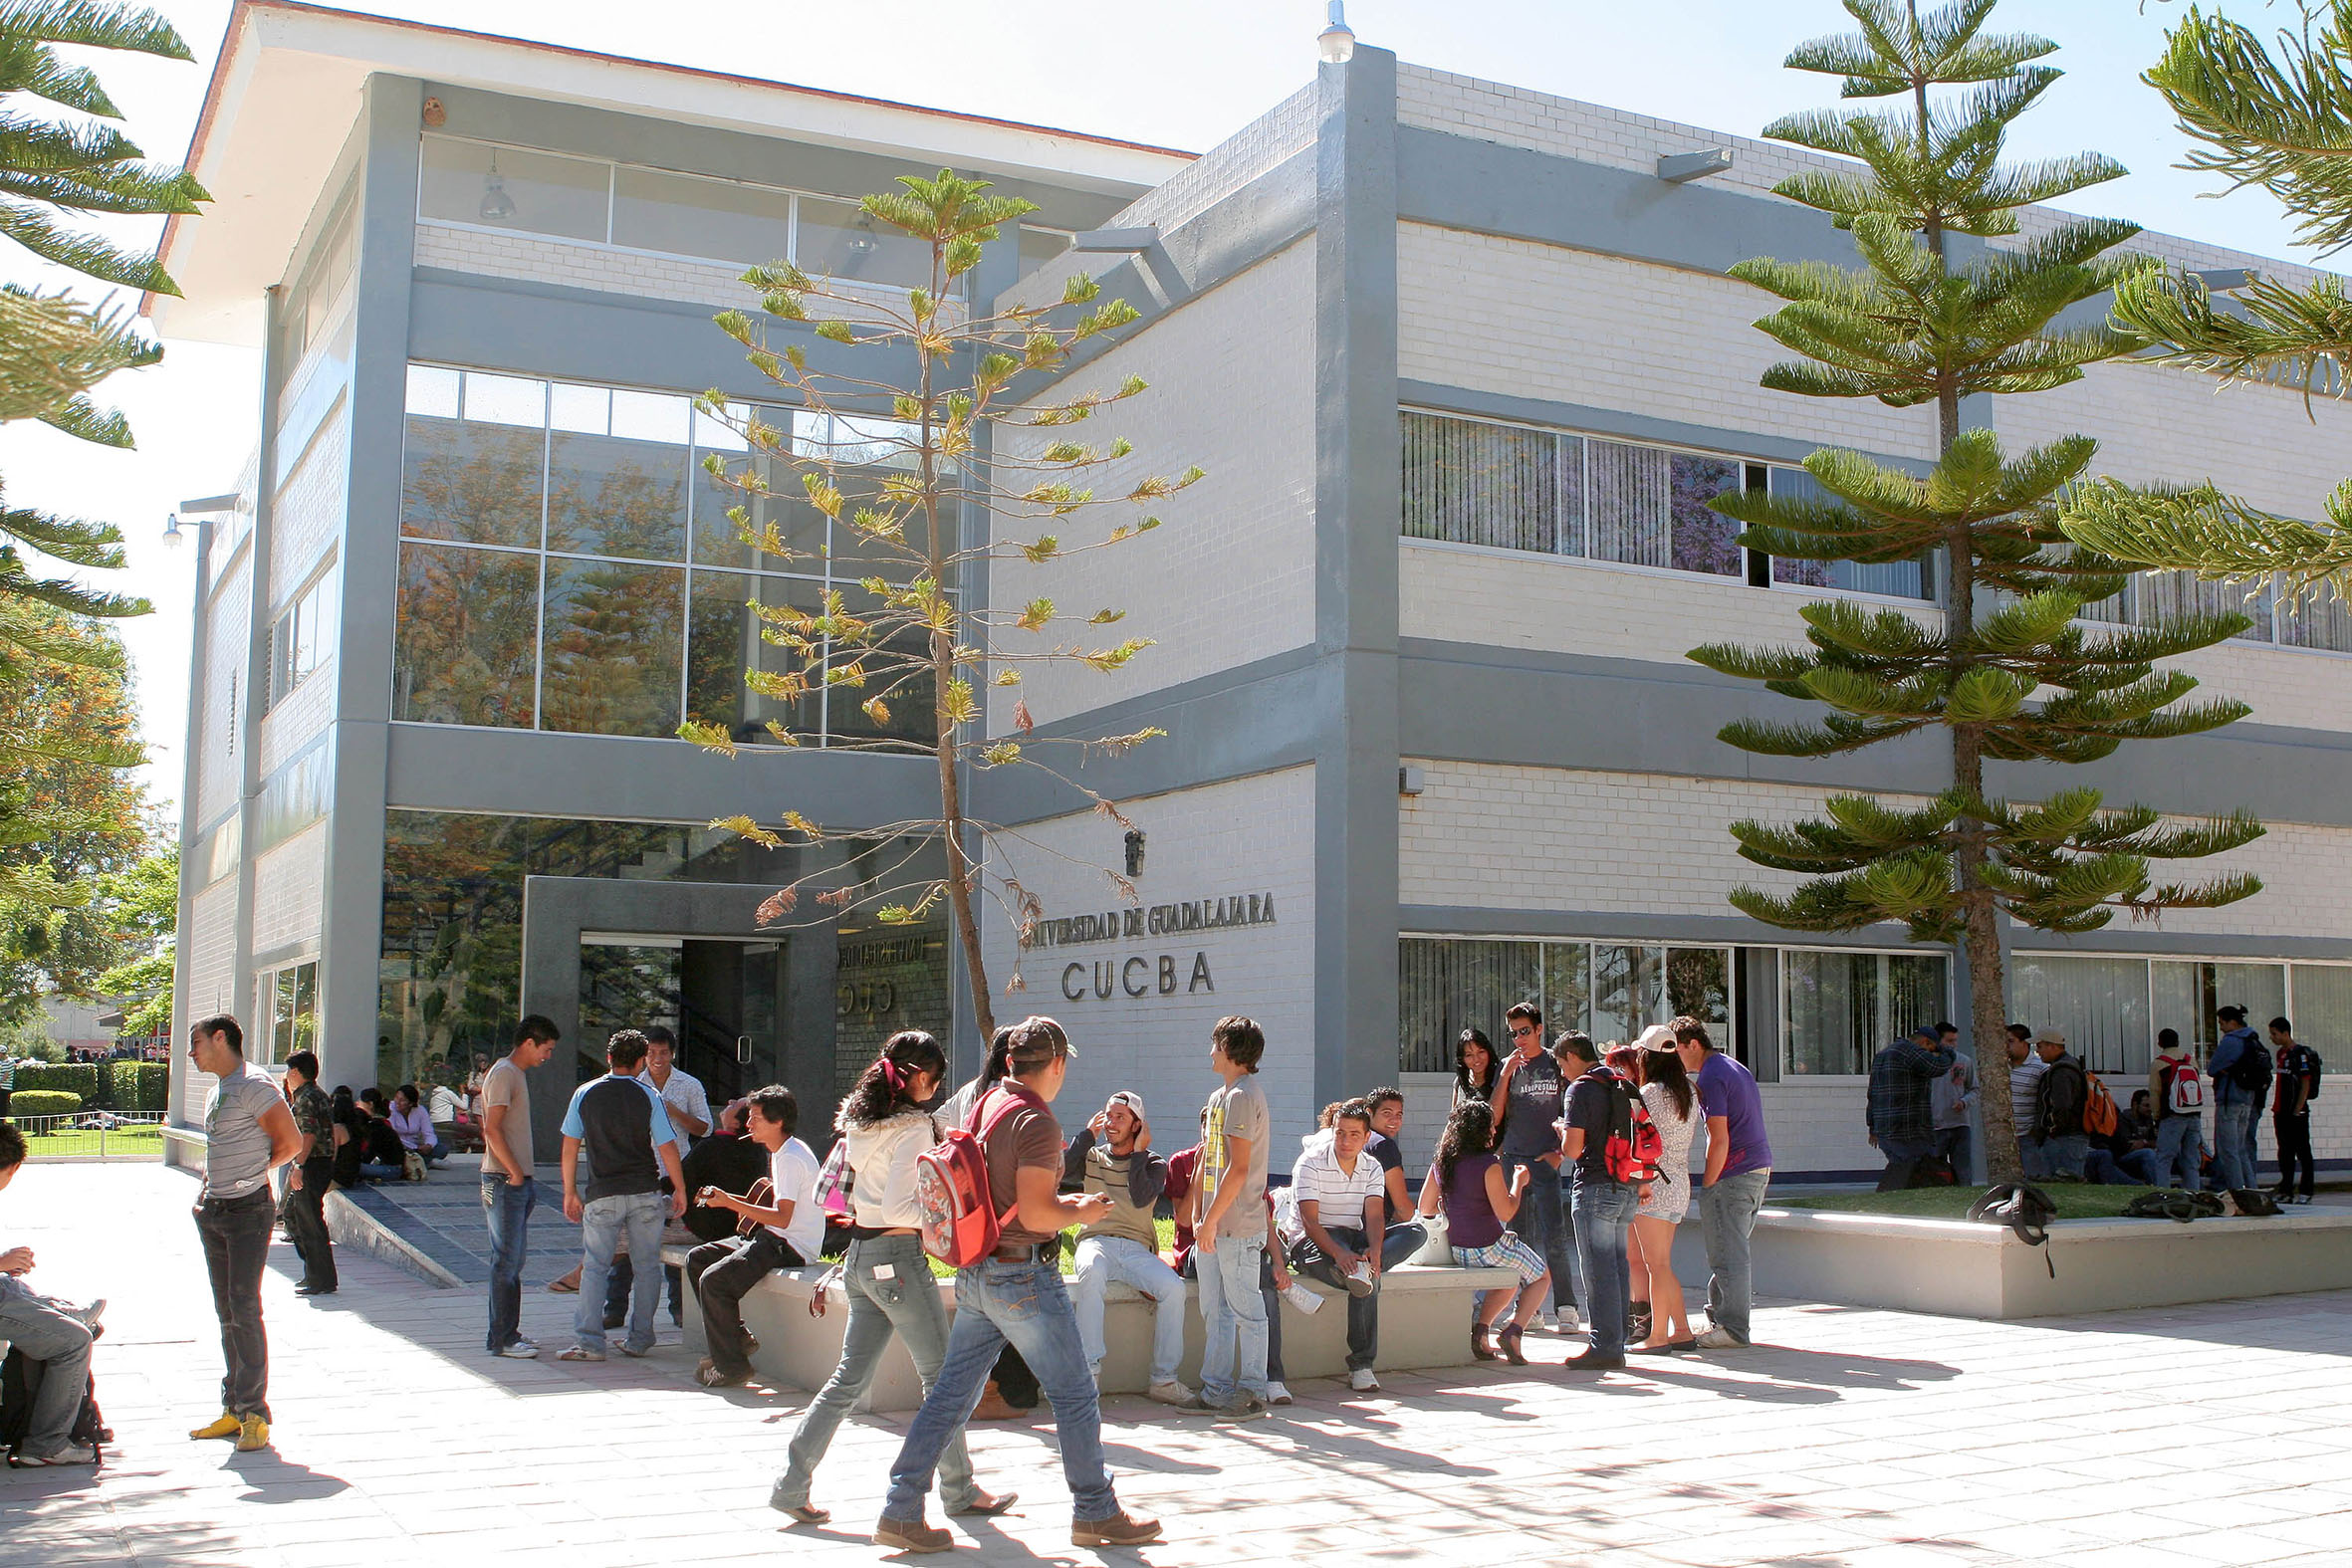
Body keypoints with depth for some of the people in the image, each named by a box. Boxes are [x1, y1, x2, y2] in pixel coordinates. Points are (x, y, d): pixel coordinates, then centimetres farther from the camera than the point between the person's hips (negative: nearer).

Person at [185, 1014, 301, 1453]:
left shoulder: (254, 1085, -11)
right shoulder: (216, 1090, 17)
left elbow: (290, 1143, -14)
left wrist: (249, 1175, -4)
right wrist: (209, 1186, 9)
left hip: (249, 1209, -9)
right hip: (213, 1212, 9)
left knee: (244, 1308, -11)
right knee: (226, 1313, 10)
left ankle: (254, 1413, -7)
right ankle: (233, 1409, 15)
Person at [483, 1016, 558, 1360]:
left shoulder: (516, 1074, 18)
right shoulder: (503, 1074, -12)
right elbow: (492, 1129, -20)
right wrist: (515, 1172, -18)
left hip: (518, 1180, 10)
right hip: (504, 1180, -10)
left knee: (512, 1261, 13)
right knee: (506, 1261, -7)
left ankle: (507, 1333, 19)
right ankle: (503, 1340, -4)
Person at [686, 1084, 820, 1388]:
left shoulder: (790, 1158, -18)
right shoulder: (780, 1153, 16)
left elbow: (782, 1217, -25)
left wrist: (730, 1202, -22)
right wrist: (727, 1199, 9)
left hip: (792, 1247, -11)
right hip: (774, 1239, 11)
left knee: (713, 1280, -23)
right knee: (697, 1259, 11)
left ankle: (730, 1365, -13)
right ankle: (734, 1338, 11)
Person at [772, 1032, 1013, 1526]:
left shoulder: (859, 1120, 9)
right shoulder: (913, 1127, -16)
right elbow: (898, 1208, -23)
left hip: (859, 1255, 8)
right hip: (898, 1258, -8)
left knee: (849, 1378, 12)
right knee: (941, 1376, 4)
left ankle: (791, 1486, 11)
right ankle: (959, 1491, 14)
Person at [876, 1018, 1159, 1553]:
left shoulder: (987, 1105, 8)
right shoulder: (1036, 1122, -17)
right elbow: (1034, 1214, -22)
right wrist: (1080, 1213, -4)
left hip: (975, 1275, 8)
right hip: (1024, 1275, -8)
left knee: (950, 1392, 10)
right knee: (1075, 1395, 6)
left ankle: (901, 1512, 10)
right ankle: (1096, 1513, 16)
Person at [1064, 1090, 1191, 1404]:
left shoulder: (1153, 1164, 13)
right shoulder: (1092, 1157, 17)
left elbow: (1141, 1198, -8)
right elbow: (1062, 1169, -6)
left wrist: (1138, 1152, -2)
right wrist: (1088, 1134, 5)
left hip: (1137, 1248, 1)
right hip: (1096, 1241, -1)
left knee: (1174, 1287, -28)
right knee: (1091, 1272, -38)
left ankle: (1162, 1379, -18)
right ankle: (1090, 1371, -36)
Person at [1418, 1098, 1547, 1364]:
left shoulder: (1441, 1162, 1)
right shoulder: (1488, 1164, -19)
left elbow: (1426, 1208, 6)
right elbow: (1505, 1213, -17)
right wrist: (1519, 1182, -2)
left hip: (1456, 1250, 7)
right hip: (1489, 1247, -7)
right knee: (1541, 1275, 17)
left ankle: (1481, 1331, 15)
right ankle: (1513, 1332, -1)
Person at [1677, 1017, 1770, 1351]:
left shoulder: (1711, 1078, -14)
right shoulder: (1734, 1068, 17)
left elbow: (1720, 1141, -18)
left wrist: (1707, 1185, -13)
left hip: (1733, 1173, -10)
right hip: (1759, 1167, 10)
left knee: (1728, 1254, -4)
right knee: (1736, 1248, 15)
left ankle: (1731, 1329, -1)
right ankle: (1720, 1318, 21)